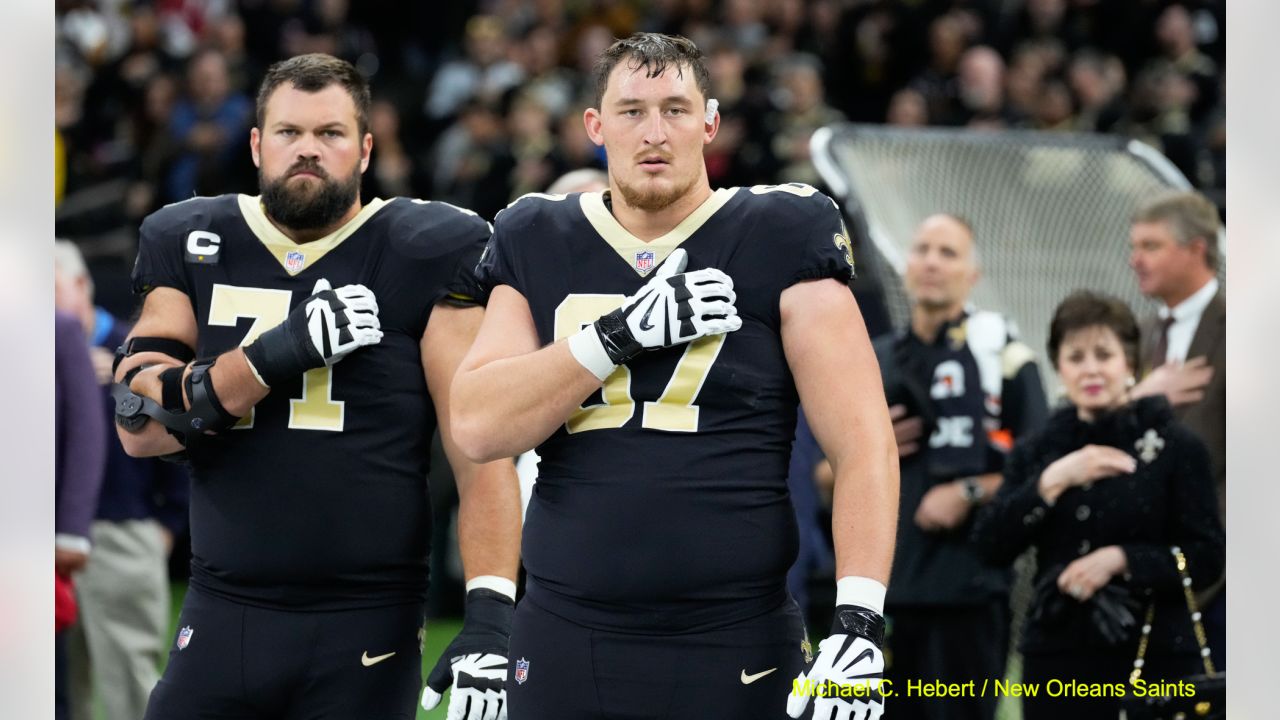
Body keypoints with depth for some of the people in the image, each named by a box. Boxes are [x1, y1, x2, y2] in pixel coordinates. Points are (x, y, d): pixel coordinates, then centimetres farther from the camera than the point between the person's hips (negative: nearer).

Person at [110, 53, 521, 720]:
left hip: (365, 628, -3)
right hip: (220, 614, 3)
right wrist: (271, 359, -16)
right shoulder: (190, 247, 8)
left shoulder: (422, 257, -2)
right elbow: (139, 426, -1)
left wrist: (488, 617, -20)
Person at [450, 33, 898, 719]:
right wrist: (623, 335, -13)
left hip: (734, 656, -3)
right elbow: (478, 428, -3)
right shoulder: (538, 245, 9)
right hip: (562, 643, 3)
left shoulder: (777, 241, -1)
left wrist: (858, 624, -17)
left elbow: (863, 445, -6)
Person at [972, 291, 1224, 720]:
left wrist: (1120, 560, -14)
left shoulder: (1176, 447, 2)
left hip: (1155, 660, -3)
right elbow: (992, 544, 0)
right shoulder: (1036, 453, 12)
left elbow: (1208, 557, -3)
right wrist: (1053, 481, -11)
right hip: (1059, 661, 3)